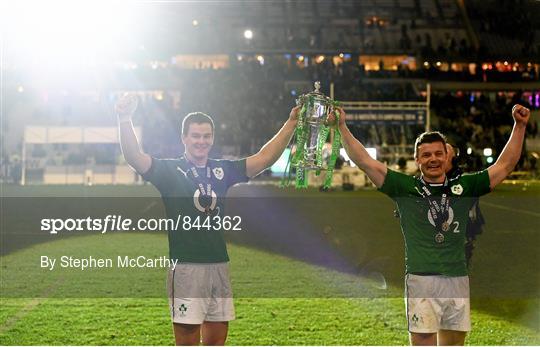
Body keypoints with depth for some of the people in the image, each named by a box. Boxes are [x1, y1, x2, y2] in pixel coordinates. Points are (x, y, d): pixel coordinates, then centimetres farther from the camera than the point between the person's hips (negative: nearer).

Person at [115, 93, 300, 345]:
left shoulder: (223, 170, 13)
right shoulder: (170, 170, -1)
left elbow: (264, 158, 12)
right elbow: (135, 158, -16)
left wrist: (291, 123, 6)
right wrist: (125, 119, -30)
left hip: (219, 266, 5)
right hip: (186, 267, -5)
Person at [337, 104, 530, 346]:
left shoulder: (463, 187, 10)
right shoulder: (405, 188, 3)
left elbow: (504, 165, 13)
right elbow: (365, 162, 1)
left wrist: (519, 126, 8)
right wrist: (342, 127, -3)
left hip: (458, 283, 3)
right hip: (421, 281, -3)